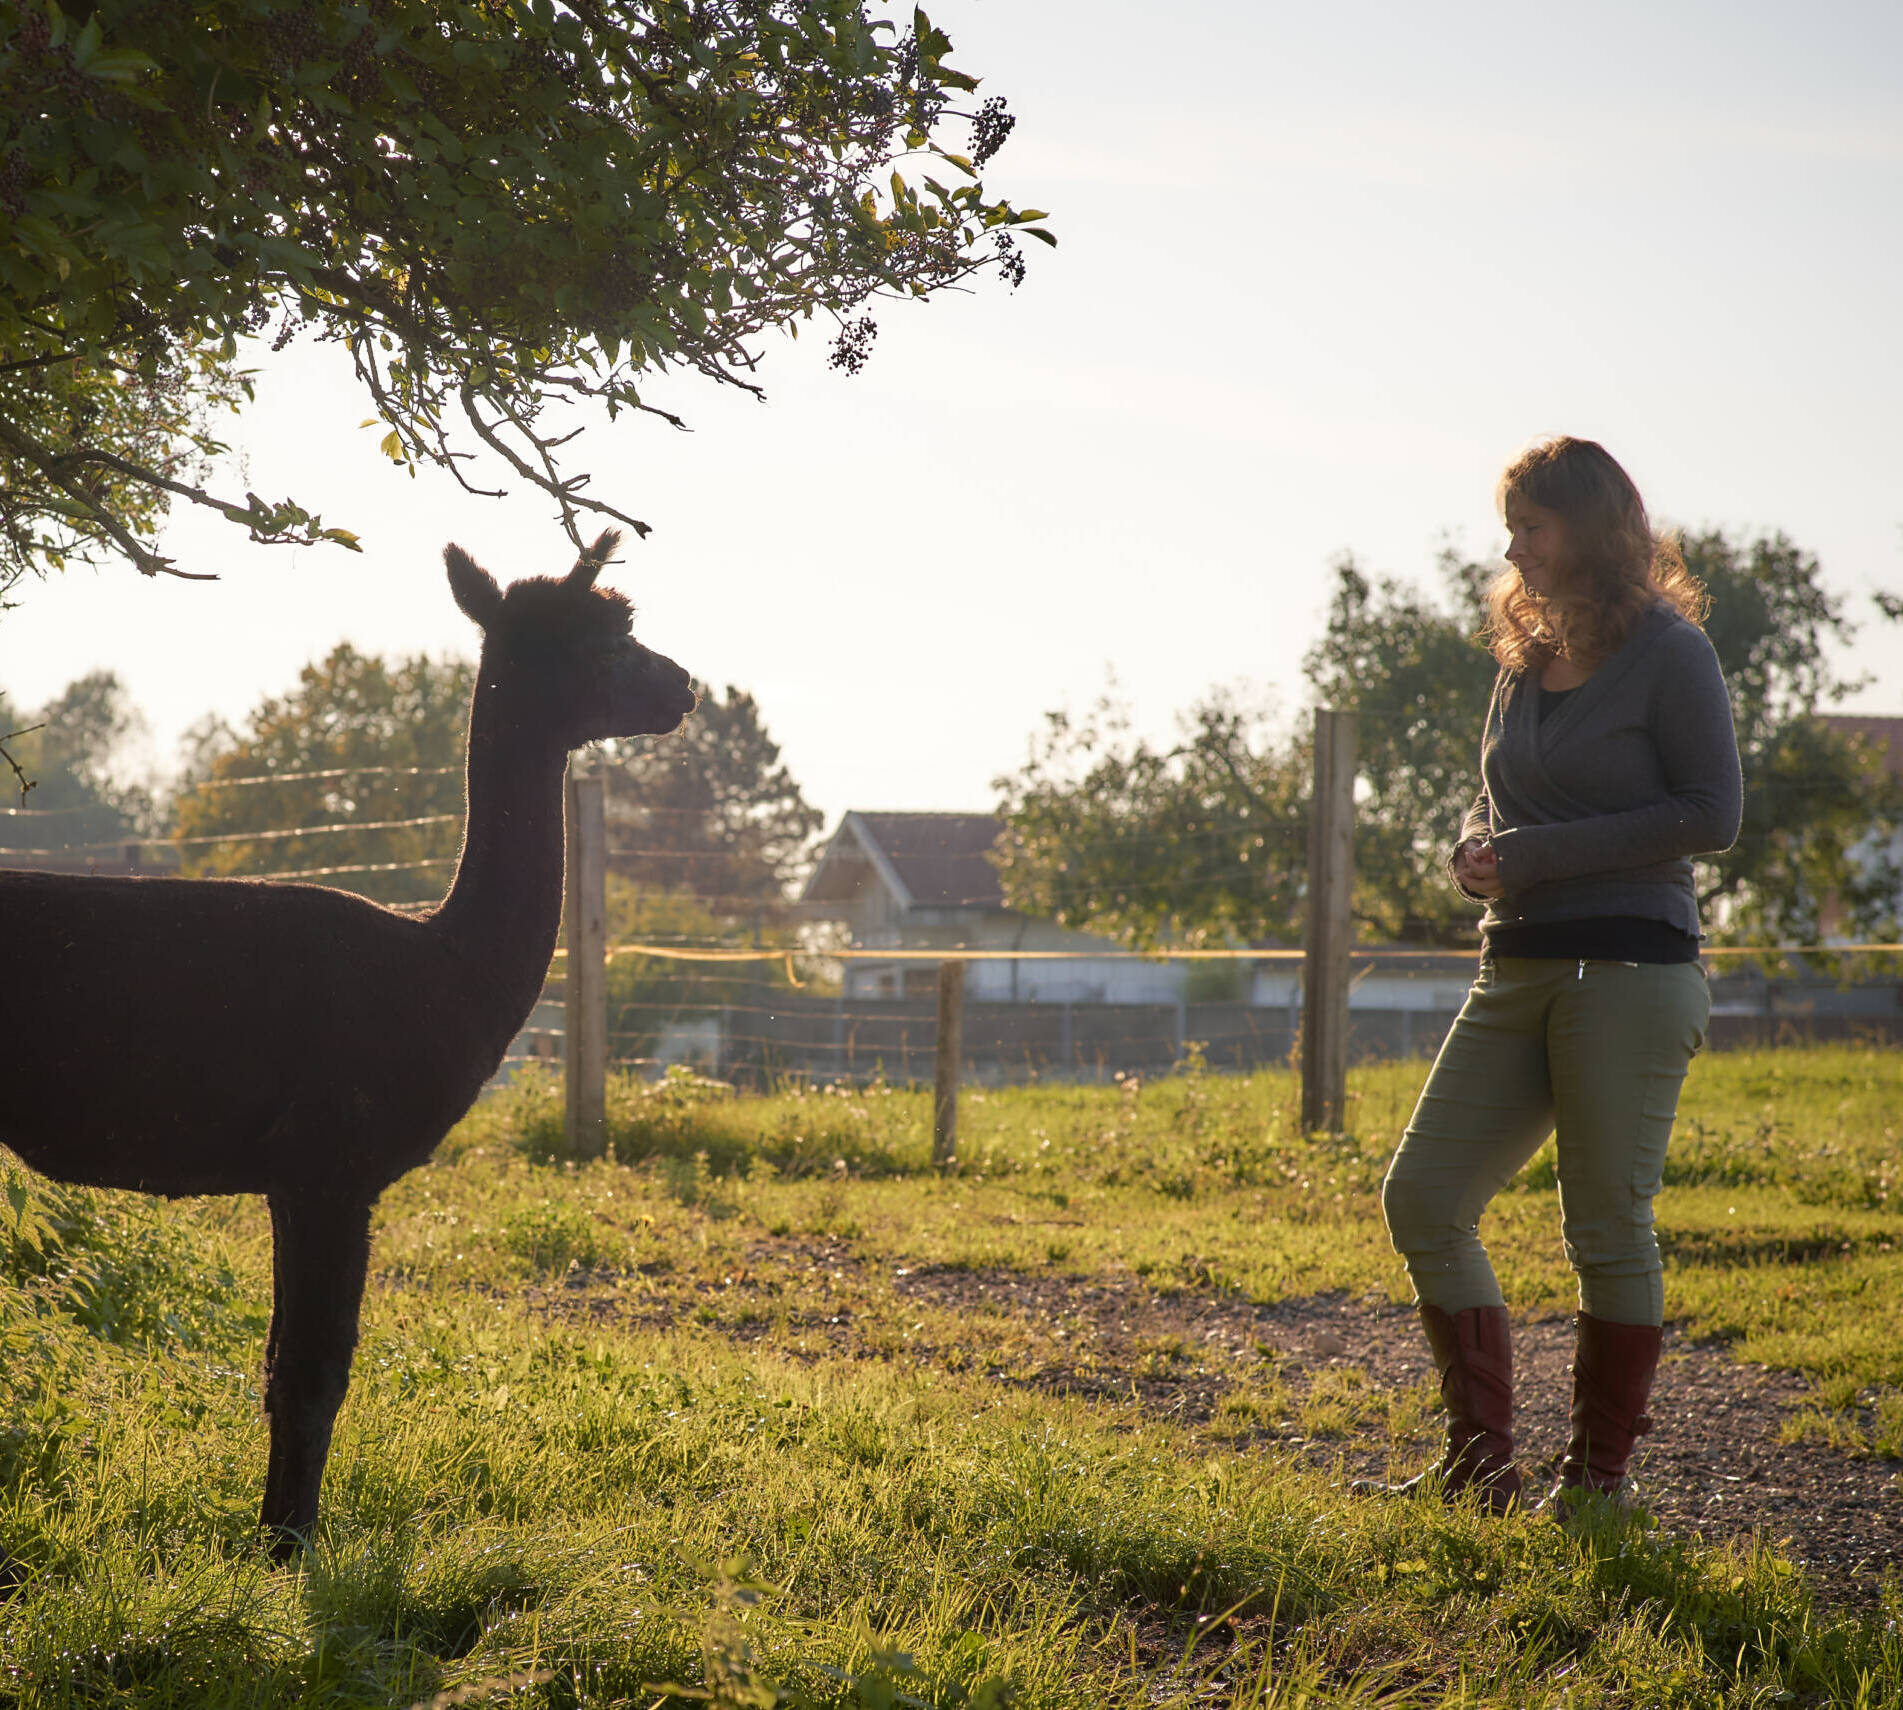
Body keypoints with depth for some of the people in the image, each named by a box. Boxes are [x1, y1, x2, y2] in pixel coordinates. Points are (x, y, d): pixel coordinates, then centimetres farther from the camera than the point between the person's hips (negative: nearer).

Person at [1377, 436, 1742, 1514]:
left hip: (1630, 970, -7)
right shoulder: (1526, 657, 16)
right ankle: (1482, 1466, 8)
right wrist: (1477, 850, 1)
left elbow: (1714, 815, -11)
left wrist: (1543, 855, -14)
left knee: (1608, 1226, -2)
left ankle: (1600, 1476, 11)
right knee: (1423, 1196, 1)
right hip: (1521, 972, 8)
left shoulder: (1669, 652, -5)